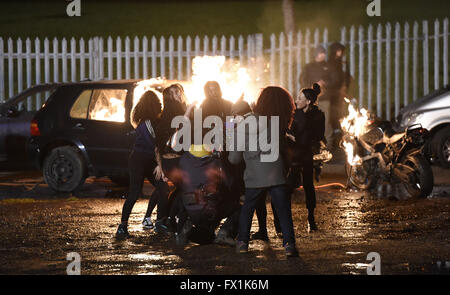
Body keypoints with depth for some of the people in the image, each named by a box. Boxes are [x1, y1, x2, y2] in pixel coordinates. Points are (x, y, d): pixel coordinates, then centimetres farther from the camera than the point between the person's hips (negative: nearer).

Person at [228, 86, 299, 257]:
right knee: (284, 212, 2)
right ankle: (289, 244, -9)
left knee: (247, 209, 20)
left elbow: (234, 158, 3)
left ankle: (242, 242, 19)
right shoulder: (279, 124, 2)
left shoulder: (244, 125, -2)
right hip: (276, 176, 0)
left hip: (254, 177, 1)